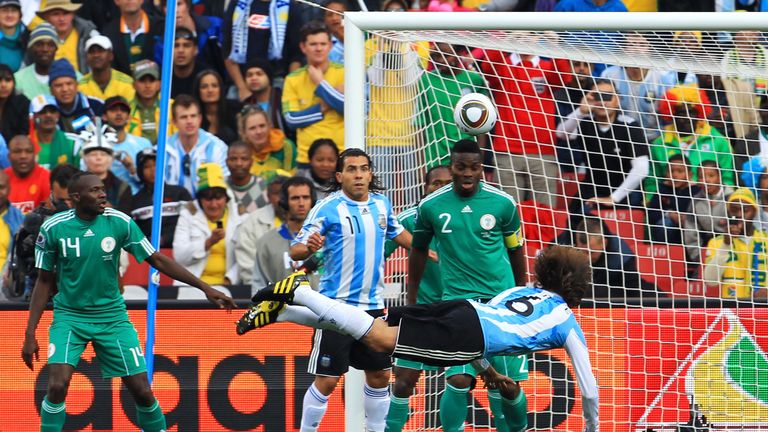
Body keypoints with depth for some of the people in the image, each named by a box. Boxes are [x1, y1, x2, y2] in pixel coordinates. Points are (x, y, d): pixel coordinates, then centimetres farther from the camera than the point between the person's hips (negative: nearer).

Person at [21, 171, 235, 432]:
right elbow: (44, 281, -1)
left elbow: (157, 260, -2)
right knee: (57, 386, -22)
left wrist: (205, 288, -5)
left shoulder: (120, 222, -9)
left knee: (141, 390, -2)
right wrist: (30, 334, -3)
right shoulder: (53, 229, -10)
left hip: (112, 316, 1)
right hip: (69, 316, -1)